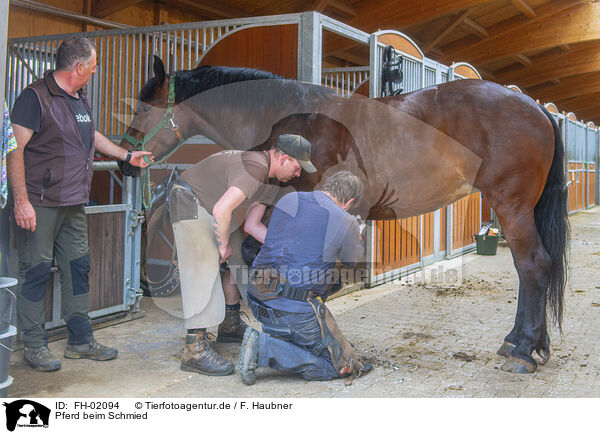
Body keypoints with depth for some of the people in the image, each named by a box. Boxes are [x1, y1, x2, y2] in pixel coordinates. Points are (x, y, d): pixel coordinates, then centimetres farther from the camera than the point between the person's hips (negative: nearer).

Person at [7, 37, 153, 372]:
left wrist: (127, 155, 38)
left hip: (74, 205, 8)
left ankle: (81, 340, 21)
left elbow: (91, 135, 33)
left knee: (78, 269, 11)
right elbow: (15, 149, -16)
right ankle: (35, 346, 9)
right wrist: (21, 201, -21)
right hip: (40, 204, -8)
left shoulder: (80, 99, 15)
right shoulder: (36, 97, -11)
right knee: (36, 272, -2)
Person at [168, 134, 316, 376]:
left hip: (209, 205, 11)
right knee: (204, 269, -18)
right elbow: (221, 210, -37)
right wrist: (223, 245, -22)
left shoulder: (271, 179, 5)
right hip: (188, 200, -11)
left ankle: (230, 326, 24)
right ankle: (195, 349, -20)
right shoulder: (255, 168, -28)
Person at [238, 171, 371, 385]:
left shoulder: (287, 200, 9)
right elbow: (352, 260, 14)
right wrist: (357, 235, 36)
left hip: (257, 300, 8)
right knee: (340, 365, 4)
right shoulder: (344, 222, -6)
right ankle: (263, 348, -10)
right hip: (296, 309, -7)